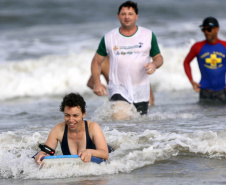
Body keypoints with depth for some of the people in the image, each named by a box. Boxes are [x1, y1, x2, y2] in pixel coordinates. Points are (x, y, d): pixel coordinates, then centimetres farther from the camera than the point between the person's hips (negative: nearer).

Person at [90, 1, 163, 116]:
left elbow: (158, 57, 11)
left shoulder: (148, 35, 4)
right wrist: (97, 83, -6)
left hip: (140, 91, 2)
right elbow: (96, 62, 10)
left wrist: (154, 64, -14)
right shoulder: (109, 38, 2)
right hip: (118, 88, -2)